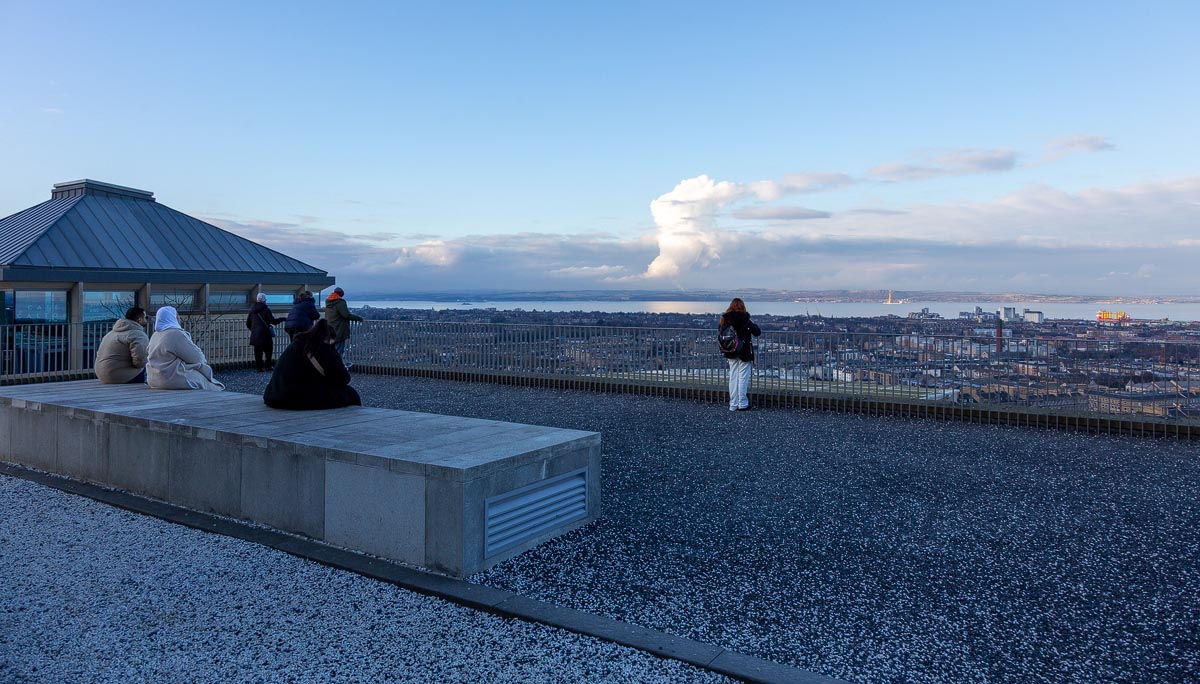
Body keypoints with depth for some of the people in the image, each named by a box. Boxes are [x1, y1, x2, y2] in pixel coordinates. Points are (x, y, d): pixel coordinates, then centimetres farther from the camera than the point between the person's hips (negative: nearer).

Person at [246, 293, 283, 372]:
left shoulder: (252, 310, 10)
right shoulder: (266, 309, -8)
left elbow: (248, 323, 15)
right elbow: (273, 321, -10)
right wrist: (282, 319, 4)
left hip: (255, 335, 5)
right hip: (265, 334, -5)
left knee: (258, 352, 6)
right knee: (268, 350, 6)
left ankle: (258, 367, 4)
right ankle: (268, 365, 0)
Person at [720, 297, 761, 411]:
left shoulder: (724, 319, -2)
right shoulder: (744, 319, -14)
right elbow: (757, 332, -10)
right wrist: (753, 325, 10)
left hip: (730, 354, 4)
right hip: (744, 353, -4)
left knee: (733, 378, 11)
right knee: (743, 378, 4)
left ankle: (733, 404, 13)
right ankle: (742, 404, 7)